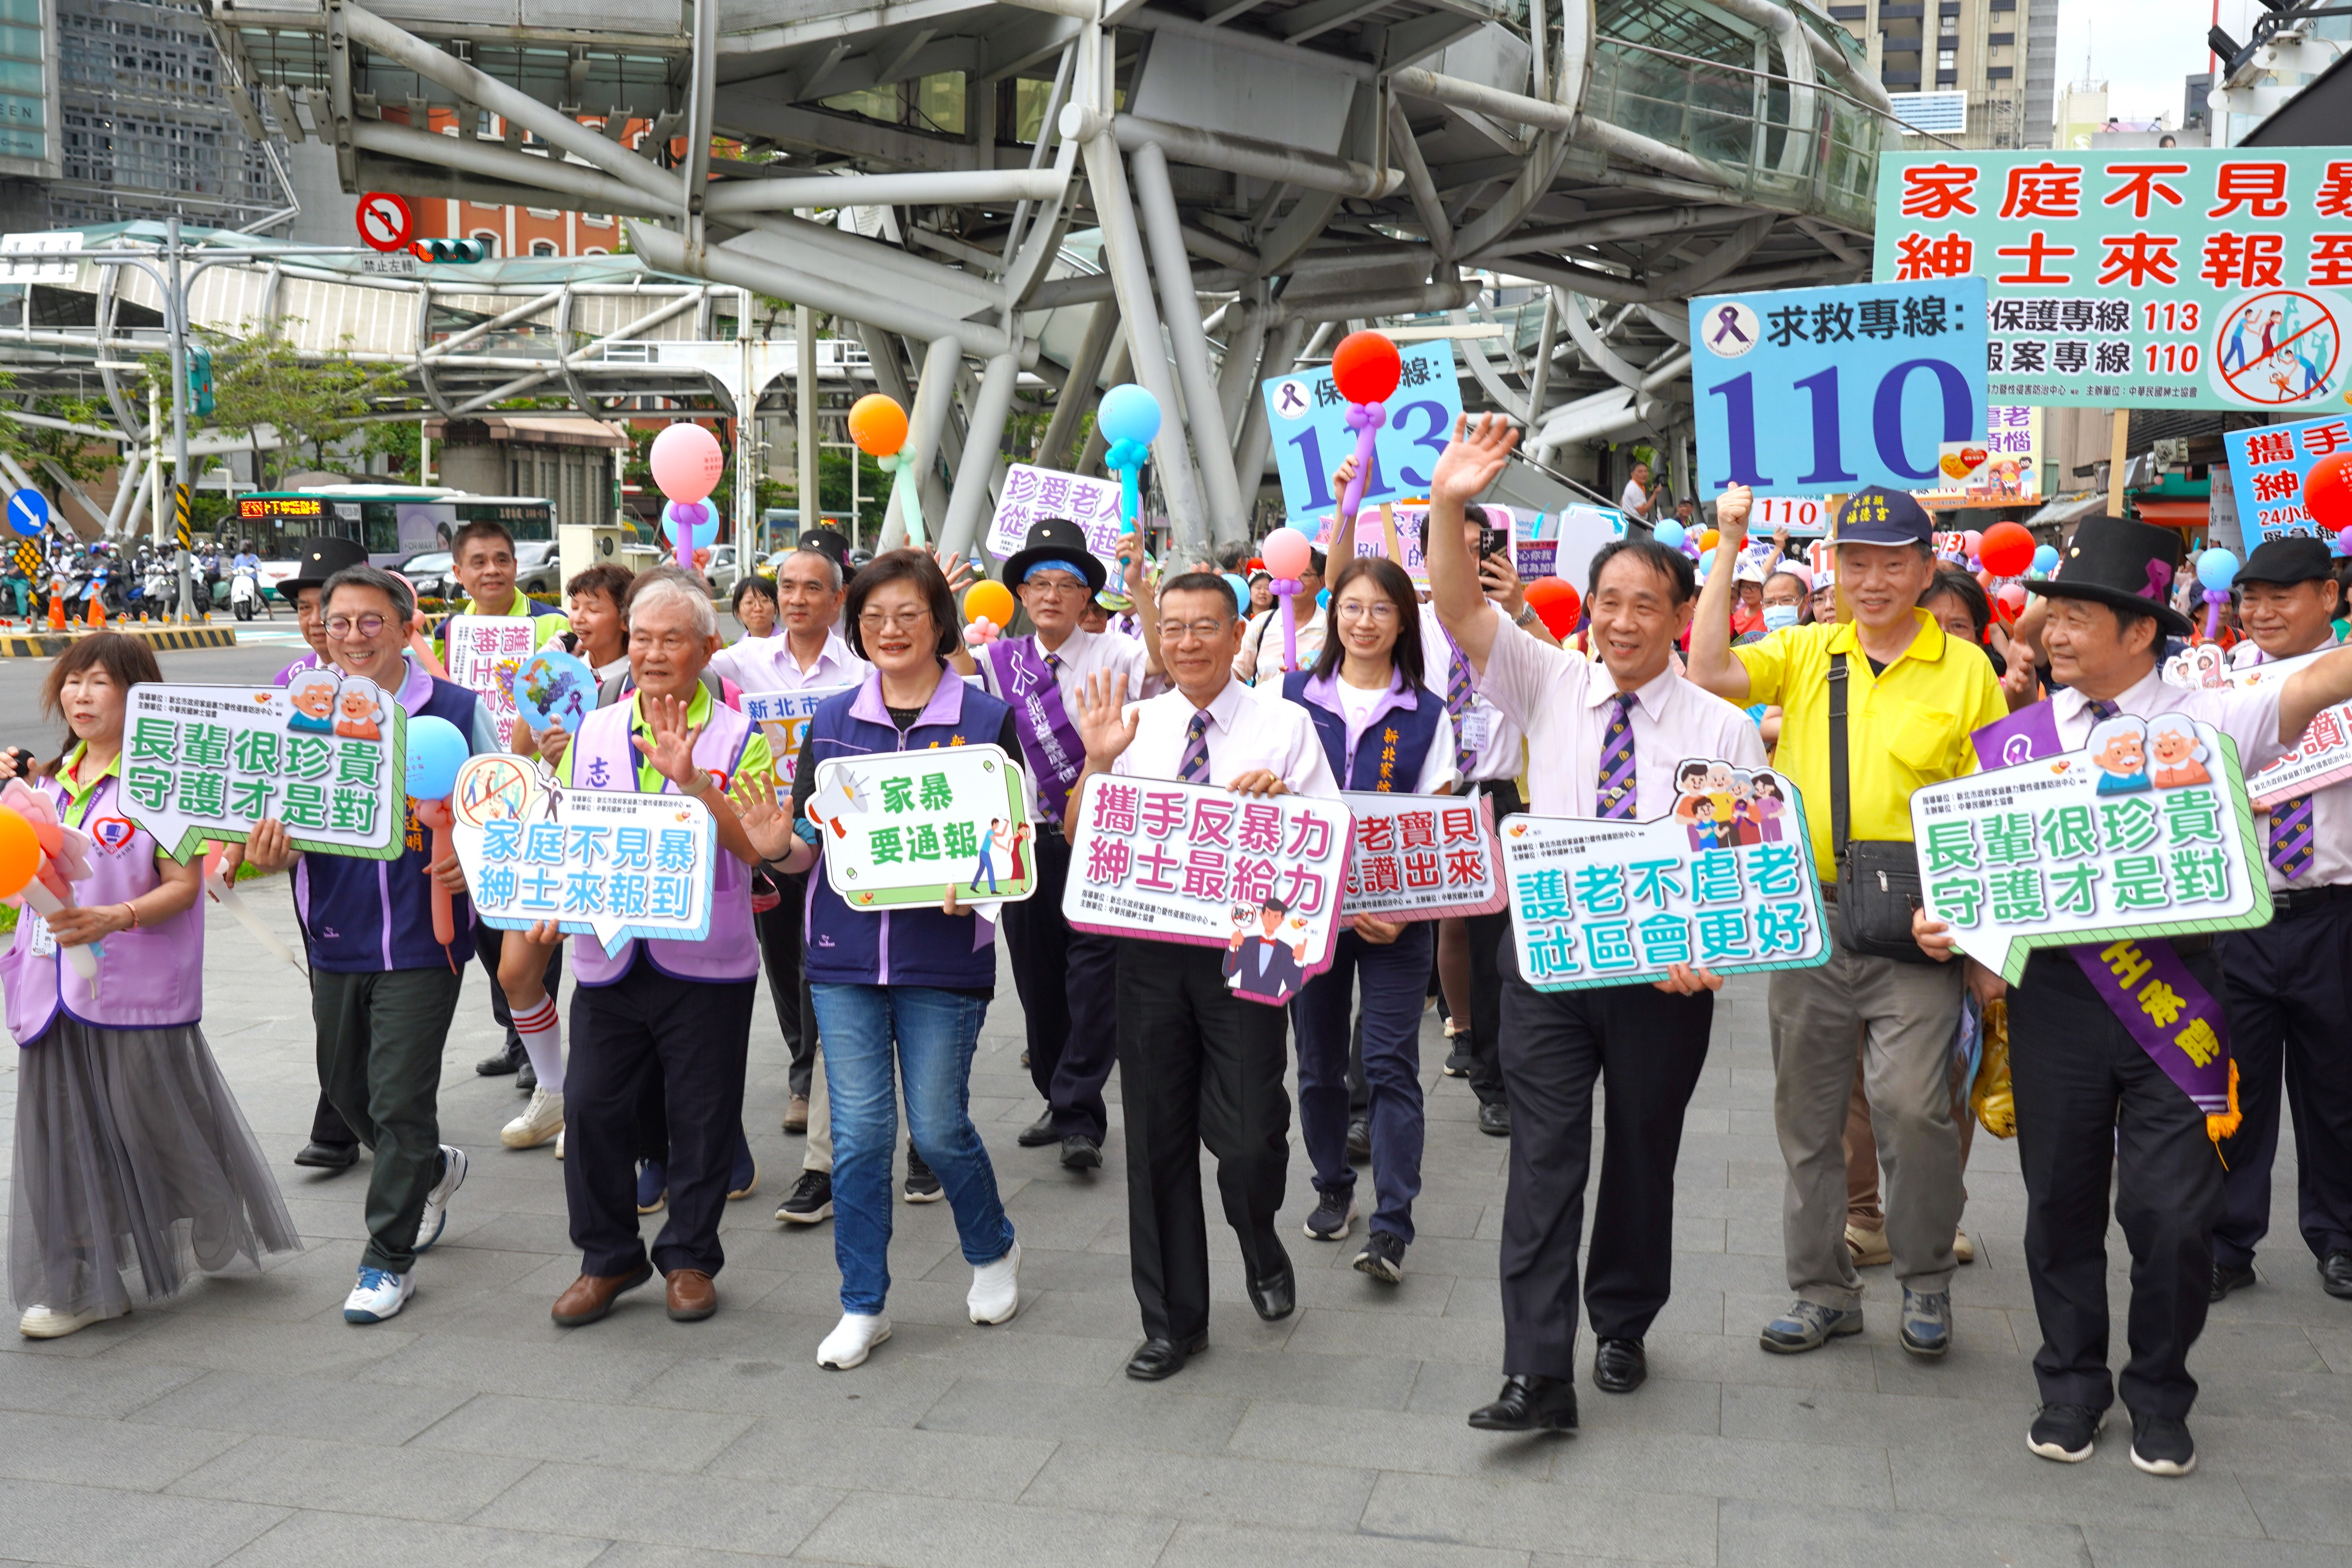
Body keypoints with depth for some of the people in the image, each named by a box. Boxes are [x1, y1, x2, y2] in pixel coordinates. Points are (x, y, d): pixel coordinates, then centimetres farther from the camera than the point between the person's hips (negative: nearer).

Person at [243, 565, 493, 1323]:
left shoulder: (457, 711, -6)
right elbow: (285, 826, 6)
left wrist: (475, 860, -22)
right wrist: (270, 852, -18)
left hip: (421, 941, -5)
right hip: (336, 940, 5)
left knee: (400, 1102, -3)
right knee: (347, 1088, 19)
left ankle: (389, 1257, 11)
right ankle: (432, 1170, 46)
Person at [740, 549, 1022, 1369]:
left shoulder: (986, 719, -1)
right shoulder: (831, 722, 7)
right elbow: (809, 845, 8)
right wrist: (777, 846, -15)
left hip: (943, 956, -2)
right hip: (845, 955, 2)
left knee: (939, 1126, 4)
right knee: (859, 1130, 4)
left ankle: (993, 1250, 33)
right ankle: (863, 1306, 18)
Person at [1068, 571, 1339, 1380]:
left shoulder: (1284, 724, 1)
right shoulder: (1132, 726, 8)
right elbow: (1080, 839, 7)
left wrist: (1280, 800, -17)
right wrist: (1096, 763, -7)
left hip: (1244, 944, -3)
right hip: (1148, 947, 3)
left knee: (1250, 1136, -7)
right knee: (1156, 1139, 9)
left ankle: (1261, 1250, 29)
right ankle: (1172, 1321, 24)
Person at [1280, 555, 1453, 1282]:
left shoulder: (1426, 715, 2)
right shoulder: (1294, 696, 4)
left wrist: (1404, 908, -14)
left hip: (1395, 916, -2)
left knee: (1392, 1064, -5)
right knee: (1319, 1059, 11)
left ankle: (1392, 1225, -3)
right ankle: (1332, 1189, 29)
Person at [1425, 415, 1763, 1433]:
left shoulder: (1721, 728, -2)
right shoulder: (1550, 687, 1)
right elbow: (1458, 609, -9)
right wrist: (1447, 505, -26)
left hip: (1667, 970, 0)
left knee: (1643, 1151, 13)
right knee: (1544, 1156, -4)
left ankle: (1624, 1329, 34)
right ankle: (1538, 1376, -3)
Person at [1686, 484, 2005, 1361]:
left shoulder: (1967, 670, 1)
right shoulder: (1805, 654, 8)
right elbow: (1709, 672, -7)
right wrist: (1728, 552, -6)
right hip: (1808, 916, 3)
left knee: (1910, 1102, -12)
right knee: (1807, 1111, 10)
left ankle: (1926, 1282, 12)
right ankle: (1823, 1290, 24)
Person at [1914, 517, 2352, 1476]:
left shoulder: (2206, 720, -2)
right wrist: (1951, 924, -6)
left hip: (2173, 979, -2)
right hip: (2056, 987, 3)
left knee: (2173, 1208, -1)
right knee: (2061, 1198, 11)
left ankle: (2159, 1394, 22)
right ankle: (2071, 1385, 29)